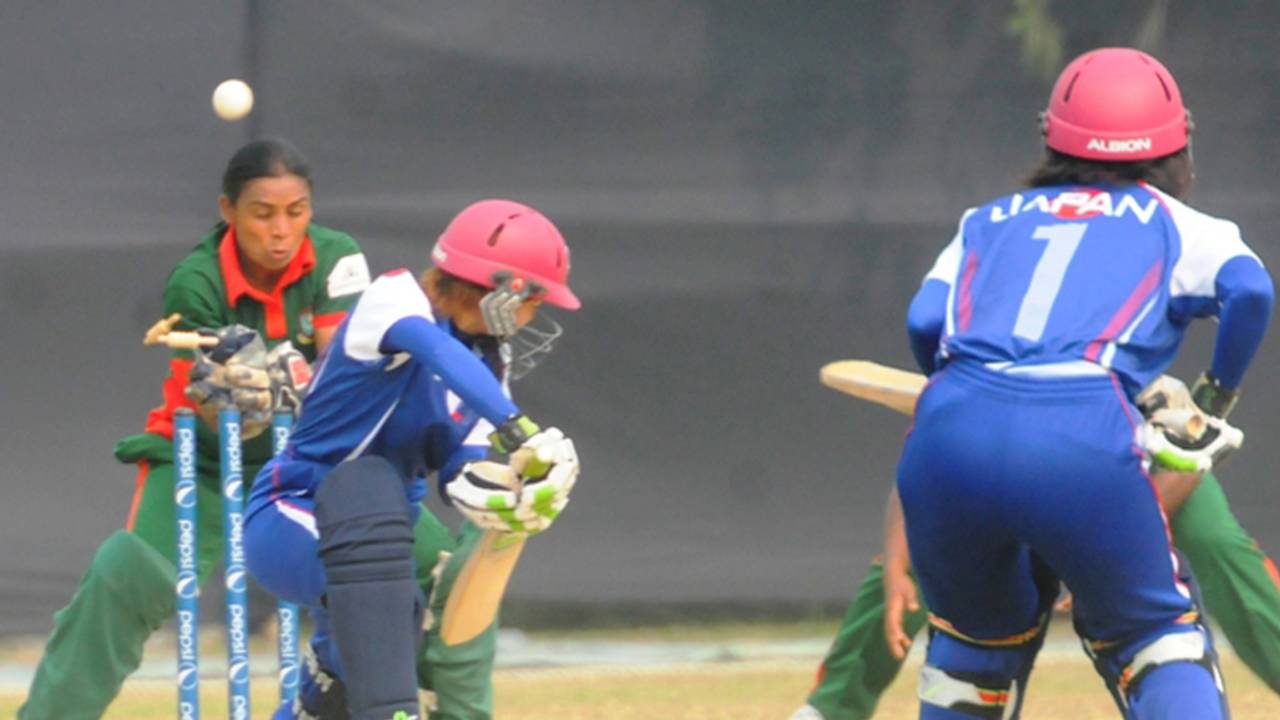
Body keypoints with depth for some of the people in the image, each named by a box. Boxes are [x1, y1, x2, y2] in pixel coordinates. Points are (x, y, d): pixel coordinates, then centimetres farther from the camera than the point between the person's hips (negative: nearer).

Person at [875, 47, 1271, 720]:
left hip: (951, 434, 2)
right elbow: (1248, 289, 4)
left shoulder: (988, 222, 30)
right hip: (1088, 440, -2)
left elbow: (923, 323, 15)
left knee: (977, 639, 27)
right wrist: (1216, 399, 18)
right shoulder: (1176, 226, 23)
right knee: (1157, 637, 16)